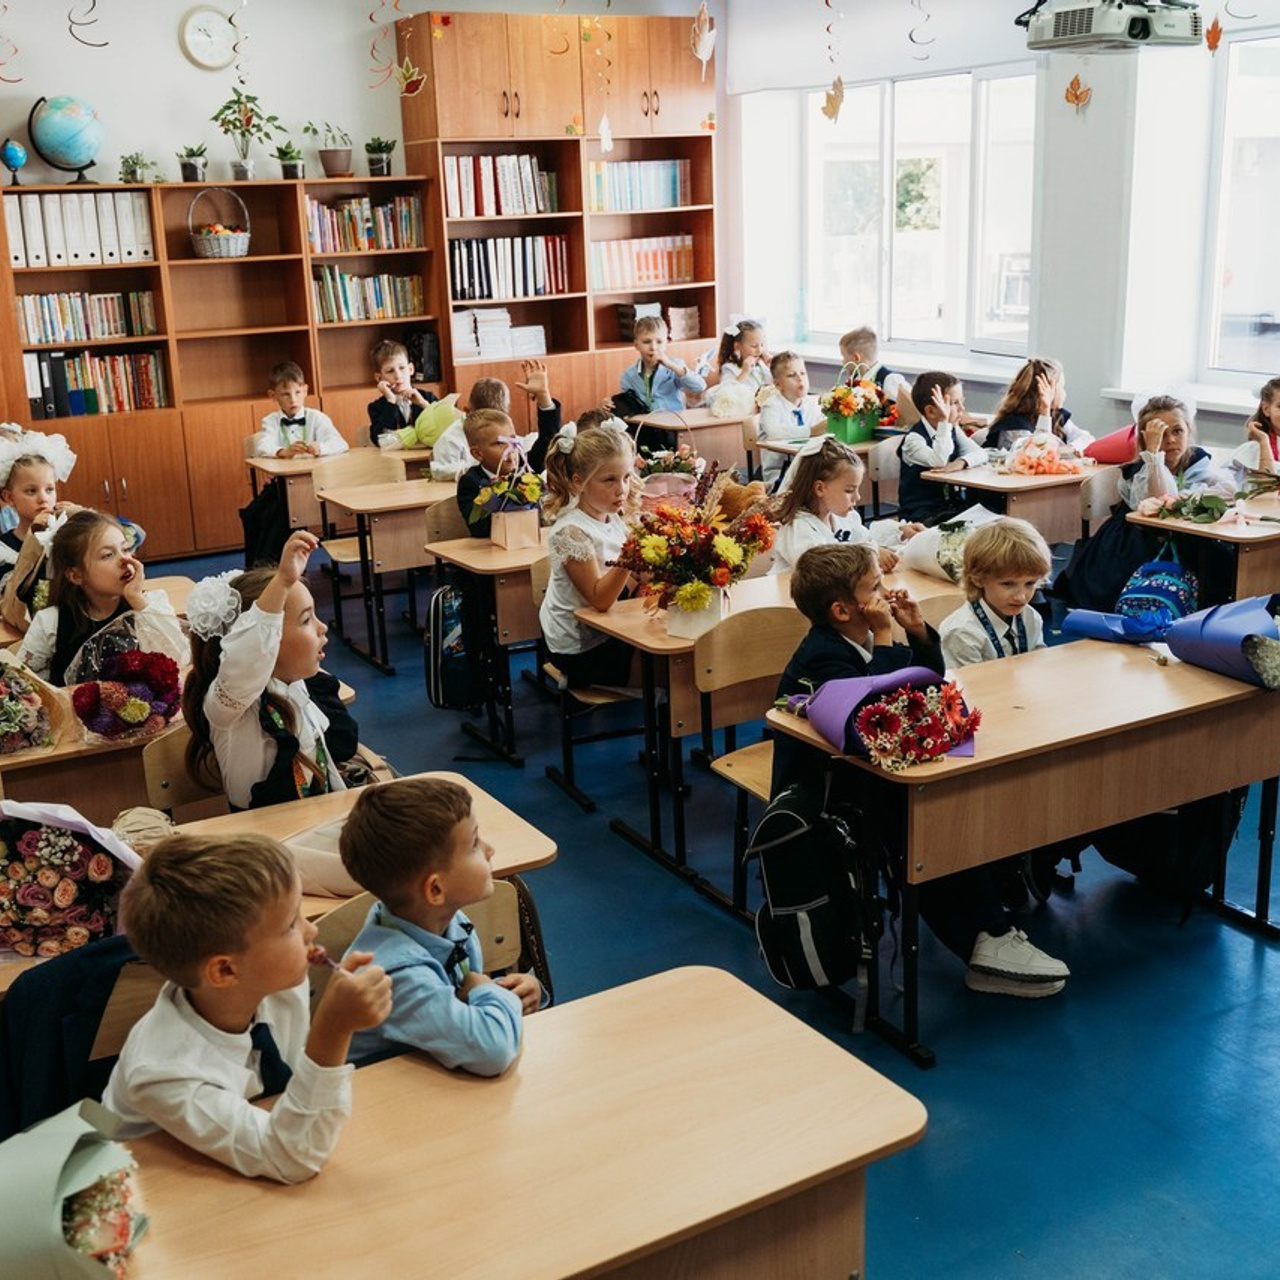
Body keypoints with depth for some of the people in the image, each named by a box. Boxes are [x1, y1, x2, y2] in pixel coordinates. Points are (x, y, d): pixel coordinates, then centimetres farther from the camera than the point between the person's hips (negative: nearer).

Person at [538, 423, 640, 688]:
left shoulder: (613, 519, 3)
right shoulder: (571, 531, -23)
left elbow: (628, 585, 7)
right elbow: (599, 599, -28)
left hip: (605, 632, 8)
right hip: (581, 649, -8)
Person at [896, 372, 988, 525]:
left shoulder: (953, 430, 11)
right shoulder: (914, 439, -15)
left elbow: (980, 453, 1)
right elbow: (938, 461, -32)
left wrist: (961, 462, -21)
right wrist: (944, 422, -34)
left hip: (951, 505, 7)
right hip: (920, 513, -7)